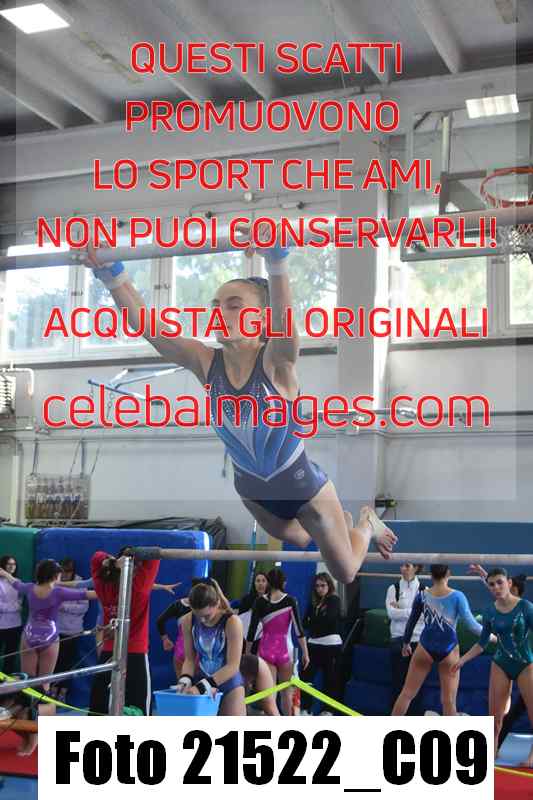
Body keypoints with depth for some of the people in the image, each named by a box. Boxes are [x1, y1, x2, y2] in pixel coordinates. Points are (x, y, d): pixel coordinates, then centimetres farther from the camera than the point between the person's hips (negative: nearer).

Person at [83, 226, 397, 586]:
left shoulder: (277, 361, -28)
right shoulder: (205, 361, -17)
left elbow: (284, 320, -50)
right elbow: (145, 325, -25)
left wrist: (277, 260, -67)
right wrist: (112, 274, -37)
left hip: (302, 484, -4)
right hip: (251, 488, 4)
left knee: (346, 574, 15)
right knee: (297, 540, 32)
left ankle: (367, 522, 46)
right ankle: (338, 519, 62)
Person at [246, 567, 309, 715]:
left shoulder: (260, 602, -1)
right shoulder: (290, 601, -5)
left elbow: (252, 630, 0)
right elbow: (298, 628, -7)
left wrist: (247, 653, 9)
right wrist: (305, 653, -1)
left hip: (266, 650, 0)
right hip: (284, 650, 0)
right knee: (286, 691, 16)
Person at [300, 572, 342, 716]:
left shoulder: (334, 600, -2)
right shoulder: (313, 602, 13)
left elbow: (328, 619, -15)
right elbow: (306, 623, 5)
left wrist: (312, 621, -1)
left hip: (331, 644, -5)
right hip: (314, 643, 5)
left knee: (330, 679, 0)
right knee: (305, 676, -1)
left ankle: (328, 710, 11)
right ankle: (305, 708, 9)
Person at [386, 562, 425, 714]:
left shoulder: (424, 590, 1)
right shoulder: (393, 588, 3)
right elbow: (391, 613, -9)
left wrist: (400, 610, -10)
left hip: (417, 639, 0)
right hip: (398, 639, 0)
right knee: (398, 680, 3)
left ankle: (415, 716, 11)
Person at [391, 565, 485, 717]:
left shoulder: (422, 595, -4)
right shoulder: (457, 597, -10)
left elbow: (411, 622, 8)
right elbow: (471, 623, -12)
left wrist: (406, 643, 23)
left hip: (425, 648, 2)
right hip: (448, 651, -1)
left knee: (407, 693, 11)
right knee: (449, 701, 5)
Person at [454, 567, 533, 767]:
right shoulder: (490, 613, 0)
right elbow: (482, 643, 10)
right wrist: (462, 660, 3)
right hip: (500, 666, 3)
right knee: (495, 717, 2)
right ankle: (491, 751, 15)